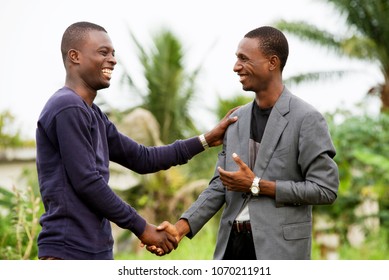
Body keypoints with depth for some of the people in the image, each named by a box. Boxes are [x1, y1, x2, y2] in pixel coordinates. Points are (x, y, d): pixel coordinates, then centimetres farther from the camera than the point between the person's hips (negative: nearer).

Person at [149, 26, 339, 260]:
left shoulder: (306, 119, -8)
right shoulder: (237, 119, 12)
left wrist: (257, 185, -12)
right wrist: (181, 227, -1)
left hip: (279, 248, -6)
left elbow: (326, 188, -11)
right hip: (233, 244, 6)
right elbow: (219, 185, 13)